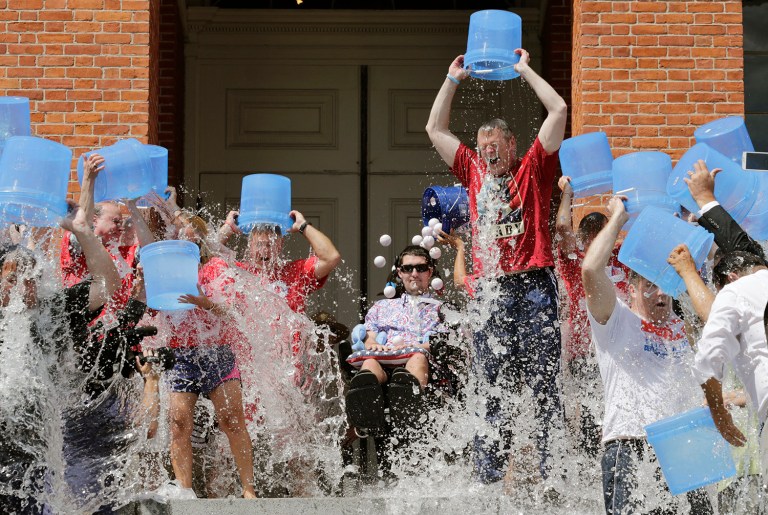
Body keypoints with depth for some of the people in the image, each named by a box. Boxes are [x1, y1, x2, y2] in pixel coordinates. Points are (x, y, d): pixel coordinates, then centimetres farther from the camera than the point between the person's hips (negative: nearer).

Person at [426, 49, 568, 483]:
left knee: (544, 385, -4)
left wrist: (525, 70, 8)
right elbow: (436, 129, 25)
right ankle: (490, 476, 5)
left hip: (533, 288, -4)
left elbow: (559, 111, 1)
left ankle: (552, 472, -4)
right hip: (489, 292, 4)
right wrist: (454, 80, 23)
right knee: (492, 390, 4)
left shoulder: (533, 170, 8)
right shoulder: (475, 173, 18)